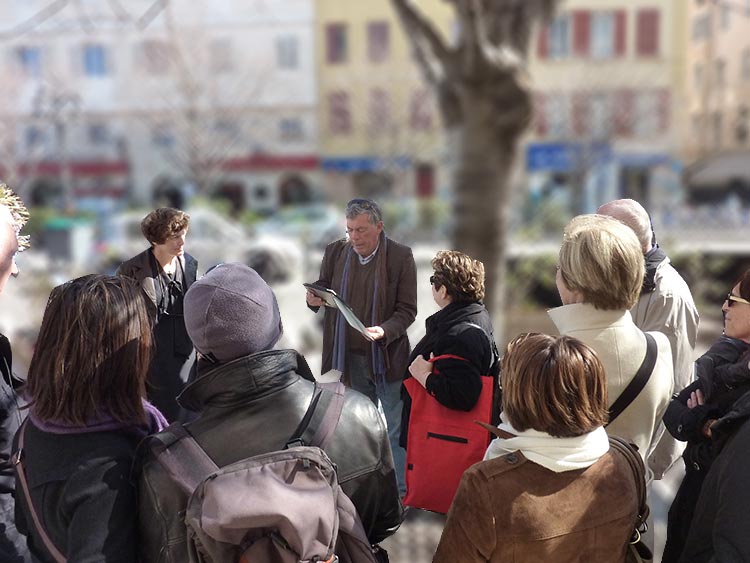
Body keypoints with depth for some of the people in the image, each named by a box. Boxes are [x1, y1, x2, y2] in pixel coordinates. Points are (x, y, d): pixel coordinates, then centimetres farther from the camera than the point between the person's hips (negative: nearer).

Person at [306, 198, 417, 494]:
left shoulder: (400, 256, -9)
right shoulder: (335, 252, 1)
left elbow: (407, 310, -8)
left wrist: (384, 330, -27)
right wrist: (315, 299, -11)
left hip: (387, 356, -3)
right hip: (348, 356, 4)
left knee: (395, 430, 5)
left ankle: (401, 492, 21)